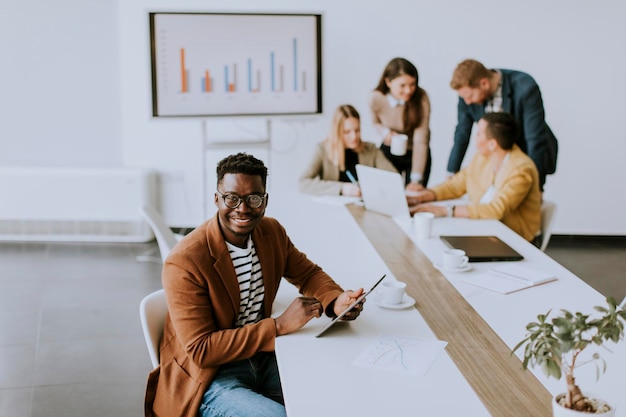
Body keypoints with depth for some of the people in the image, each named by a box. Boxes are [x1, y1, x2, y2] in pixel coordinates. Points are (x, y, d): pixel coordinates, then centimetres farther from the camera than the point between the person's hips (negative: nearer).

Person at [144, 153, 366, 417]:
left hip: (262, 357, 7)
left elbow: (308, 273, 13)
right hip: (207, 376, -6)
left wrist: (336, 300, -12)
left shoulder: (272, 232, -1)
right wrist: (280, 326, -28)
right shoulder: (184, 263, -22)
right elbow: (201, 350, -24)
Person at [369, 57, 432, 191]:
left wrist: (416, 179, -34)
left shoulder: (421, 98, -26)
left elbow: (421, 140, -28)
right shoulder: (376, 98, -18)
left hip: (416, 154, -1)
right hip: (388, 151, 2)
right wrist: (385, 132, -18)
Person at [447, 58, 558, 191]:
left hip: (530, 154, -4)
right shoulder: (469, 90, -16)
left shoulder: (525, 88, -30)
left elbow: (536, 139, -28)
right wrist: (451, 174, -5)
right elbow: (462, 134, -5)